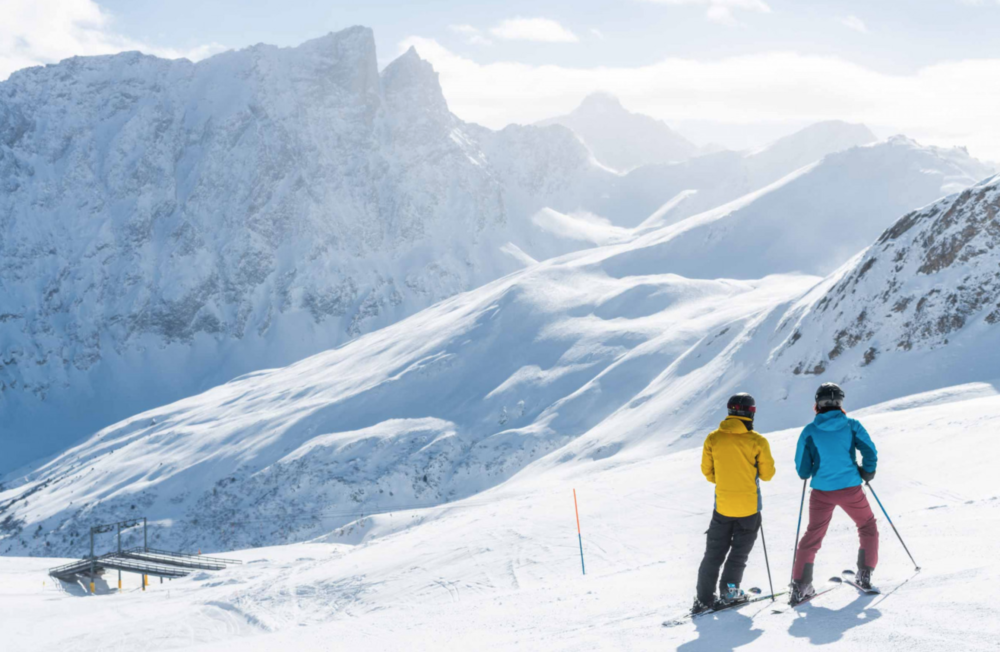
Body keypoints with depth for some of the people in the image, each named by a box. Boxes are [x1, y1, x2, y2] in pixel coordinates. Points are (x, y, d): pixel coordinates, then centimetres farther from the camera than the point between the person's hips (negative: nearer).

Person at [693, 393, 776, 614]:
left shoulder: (713, 439, -5)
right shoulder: (757, 442, -12)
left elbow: (707, 472, 4)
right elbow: (767, 474, -4)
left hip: (722, 504, 2)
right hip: (749, 506, -2)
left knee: (714, 552, 11)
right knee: (739, 551, 15)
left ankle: (704, 598, 7)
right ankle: (729, 591, 11)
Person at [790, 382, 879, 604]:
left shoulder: (810, 431, -3)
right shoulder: (851, 425, -4)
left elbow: (802, 468, -3)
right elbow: (870, 452, -9)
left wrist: (808, 473, 20)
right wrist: (867, 473, 9)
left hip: (821, 492, 1)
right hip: (851, 489, -1)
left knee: (813, 536, 12)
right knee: (868, 526, 23)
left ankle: (800, 585, 4)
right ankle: (865, 574, 20)